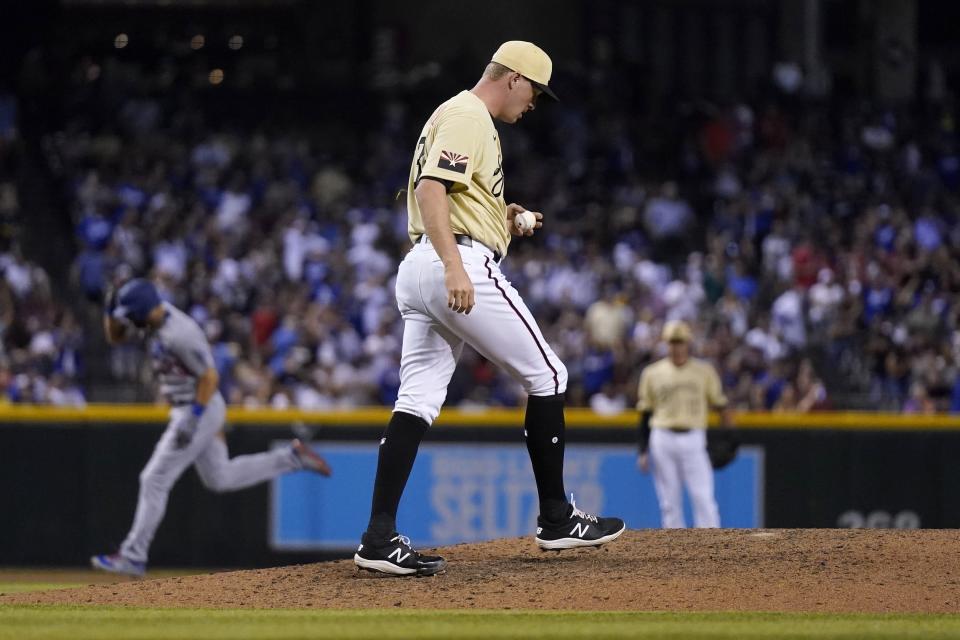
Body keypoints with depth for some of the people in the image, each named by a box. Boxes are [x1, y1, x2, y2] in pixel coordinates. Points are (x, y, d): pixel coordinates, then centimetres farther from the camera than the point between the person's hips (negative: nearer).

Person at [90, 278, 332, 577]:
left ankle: (133, 557, -1)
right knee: (219, 478, 21)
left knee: (154, 480, -6)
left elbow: (210, 377, -24)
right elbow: (114, 335, 12)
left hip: (201, 411, -10)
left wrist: (192, 420, -26)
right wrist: (111, 310, -8)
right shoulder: (157, 314, 0)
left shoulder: (179, 334, -27)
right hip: (188, 411, 10)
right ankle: (292, 457, 22)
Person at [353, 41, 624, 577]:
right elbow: (431, 187, -21)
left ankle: (380, 539, -8)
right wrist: (454, 266, -30)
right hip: (464, 264, -10)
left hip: (417, 270, 10)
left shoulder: (459, 116, 25)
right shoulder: (468, 117, -8)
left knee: (417, 401, 2)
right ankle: (556, 520, 8)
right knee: (547, 376, 2)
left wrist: (502, 221, 19)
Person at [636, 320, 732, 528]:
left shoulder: (703, 371, 6)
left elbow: (720, 404, 8)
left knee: (704, 498, -9)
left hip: (693, 440, -1)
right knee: (669, 502, 2)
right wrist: (643, 451, 5)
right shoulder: (652, 373, 7)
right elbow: (645, 414, 9)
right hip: (662, 440, 1)